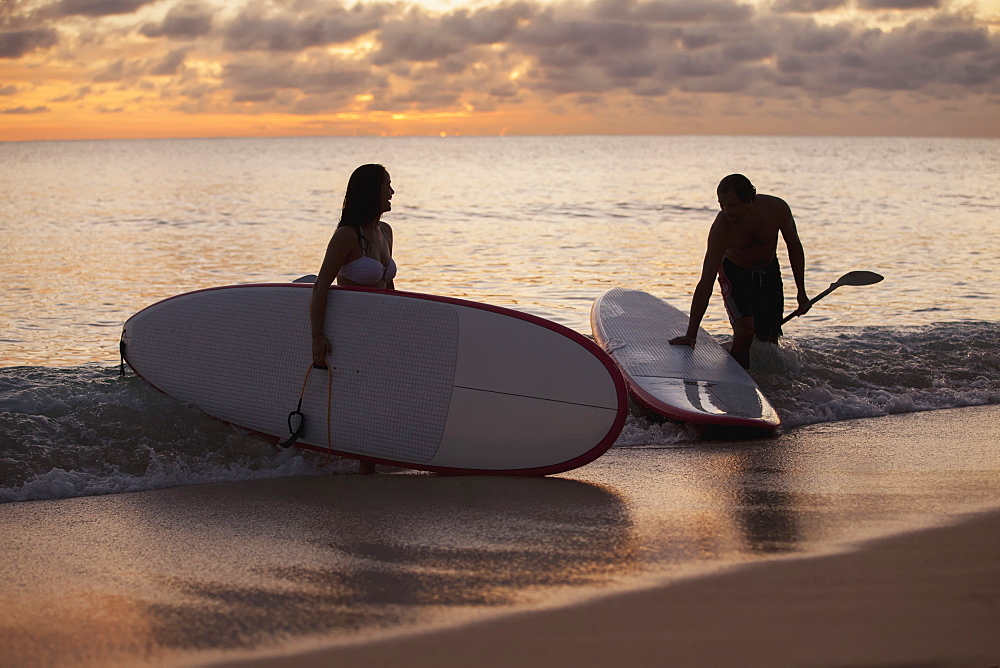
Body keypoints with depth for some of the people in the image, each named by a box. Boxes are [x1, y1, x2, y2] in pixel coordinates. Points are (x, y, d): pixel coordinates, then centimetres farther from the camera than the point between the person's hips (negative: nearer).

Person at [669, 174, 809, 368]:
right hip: (734, 272, -3)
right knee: (745, 331, -23)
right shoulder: (721, 229, -32)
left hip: (769, 272, 3)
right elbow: (705, 284, -30)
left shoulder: (777, 209, -25)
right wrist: (691, 335, -30)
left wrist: (801, 292, -2)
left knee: (768, 340, 2)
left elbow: (794, 248, -4)